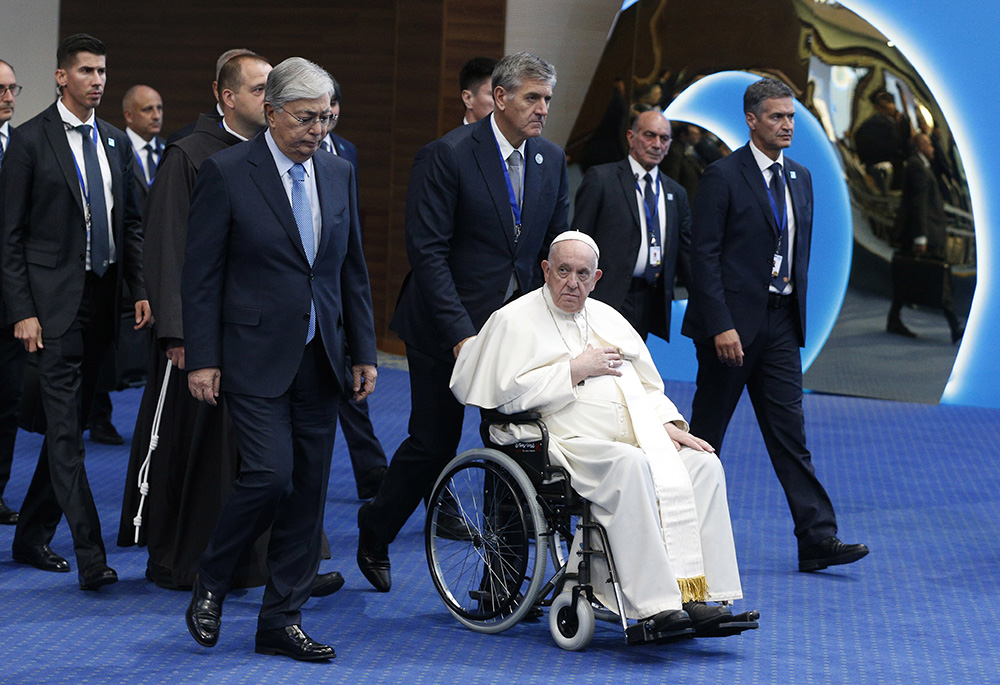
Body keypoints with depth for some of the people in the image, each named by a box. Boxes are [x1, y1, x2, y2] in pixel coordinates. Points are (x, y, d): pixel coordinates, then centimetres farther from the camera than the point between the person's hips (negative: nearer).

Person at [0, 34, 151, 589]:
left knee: (71, 422, 12)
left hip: (103, 297, 6)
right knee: (66, 432, -8)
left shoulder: (116, 142, 12)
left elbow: (131, 224, 17)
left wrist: (140, 290, 5)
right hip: (55, 302, -6)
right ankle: (90, 555, -11)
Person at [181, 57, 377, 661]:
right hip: (255, 359, -5)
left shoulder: (339, 174, 10)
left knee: (308, 492, 5)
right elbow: (201, 273, -6)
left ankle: (282, 621, 13)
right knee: (271, 474, -15)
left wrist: (364, 352, 10)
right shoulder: (227, 172, -6)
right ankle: (211, 586, 9)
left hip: (320, 359, 5)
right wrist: (202, 358, -10)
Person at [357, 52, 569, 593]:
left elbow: (557, 251, 11)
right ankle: (374, 533, 31)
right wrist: (460, 332, -21)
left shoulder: (551, 161, 5)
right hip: (447, 326, -5)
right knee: (433, 443, 4)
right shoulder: (447, 156, -14)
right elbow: (428, 252, -16)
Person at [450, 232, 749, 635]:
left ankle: (699, 596, -25)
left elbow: (647, 386, 26)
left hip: (642, 440, 7)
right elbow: (509, 393, -8)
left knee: (704, 465, -18)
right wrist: (576, 370, -7)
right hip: (574, 445, -7)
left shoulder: (608, 318, 25)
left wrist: (667, 425, 6)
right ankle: (652, 605, -41)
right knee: (630, 465, -36)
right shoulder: (515, 320, 6)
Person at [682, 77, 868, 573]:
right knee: (707, 431, 5)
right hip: (733, 322, -6)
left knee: (790, 430, 1)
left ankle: (817, 539, -4)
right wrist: (720, 326, -18)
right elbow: (704, 255, -12)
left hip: (780, 323, 6)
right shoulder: (722, 177, -8)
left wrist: (798, 310, 12)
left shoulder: (799, 179, 13)